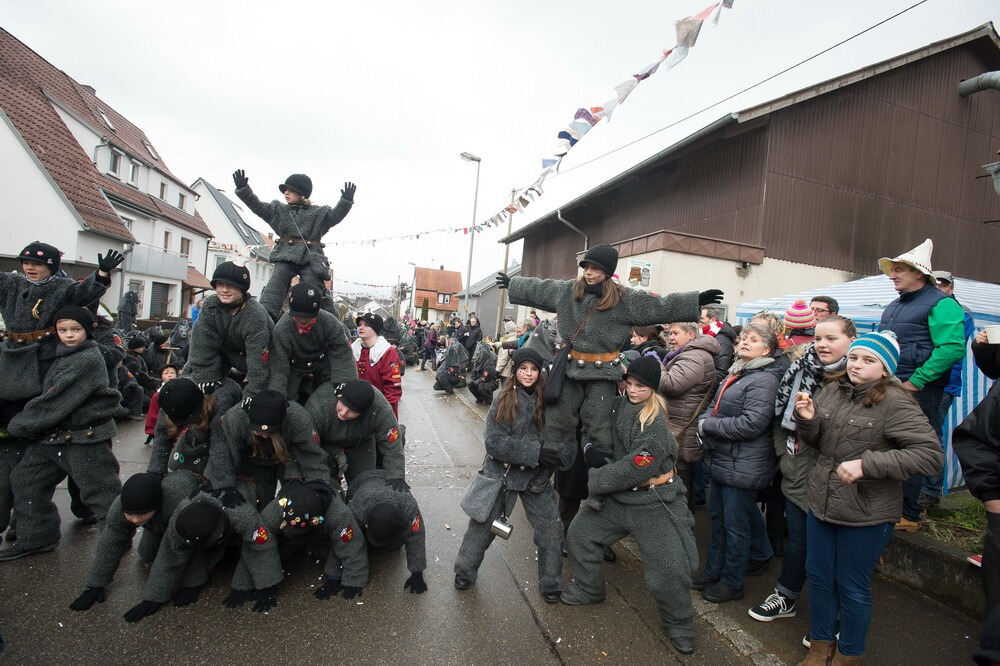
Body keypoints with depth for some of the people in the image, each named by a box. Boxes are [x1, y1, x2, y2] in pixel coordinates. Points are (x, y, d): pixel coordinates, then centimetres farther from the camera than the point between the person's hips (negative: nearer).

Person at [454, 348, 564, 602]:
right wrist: (534, 452, -24)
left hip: (536, 476, 2)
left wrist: (550, 453, -14)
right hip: (500, 473, -1)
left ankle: (550, 584, 23)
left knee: (552, 529, 0)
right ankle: (465, 572, 33)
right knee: (481, 526, 8)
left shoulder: (546, 401, -5)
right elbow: (494, 442, -18)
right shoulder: (503, 402, -11)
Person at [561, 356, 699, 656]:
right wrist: (593, 451, -10)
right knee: (579, 533, 12)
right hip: (619, 496, 7)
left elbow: (633, 470, -26)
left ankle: (680, 626, 24)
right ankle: (588, 589, 35)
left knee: (670, 569, -6)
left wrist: (592, 481, -18)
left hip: (655, 504, -7)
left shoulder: (656, 424, -24)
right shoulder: (620, 405, -3)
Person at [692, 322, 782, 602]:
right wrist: (704, 421, -5)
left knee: (735, 524, 6)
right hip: (721, 460, 9)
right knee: (718, 517, 19)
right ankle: (713, 570, 35)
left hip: (743, 466, -9)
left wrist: (708, 426, -17)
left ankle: (732, 582, 23)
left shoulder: (764, 379, -17)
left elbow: (751, 424, -26)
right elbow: (713, 406, 17)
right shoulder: (735, 374, 11)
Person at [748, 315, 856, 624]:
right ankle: (785, 597, 38)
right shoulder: (802, 371, 1)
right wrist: (783, 451, 7)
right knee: (798, 539, 19)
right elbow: (780, 416, 10)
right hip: (798, 474, 4)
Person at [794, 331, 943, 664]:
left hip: (866, 515, -6)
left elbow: (932, 455, -22)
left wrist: (867, 464, -28)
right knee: (818, 576, 19)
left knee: (853, 588, 13)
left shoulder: (894, 403, -17)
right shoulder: (832, 390, 1)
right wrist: (807, 420, -10)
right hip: (821, 503, 6)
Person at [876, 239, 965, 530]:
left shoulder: (940, 303, -9)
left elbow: (952, 348, -20)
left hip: (917, 392, -8)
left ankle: (908, 516, 11)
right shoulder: (893, 307, 17)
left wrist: (915, 382, -21)